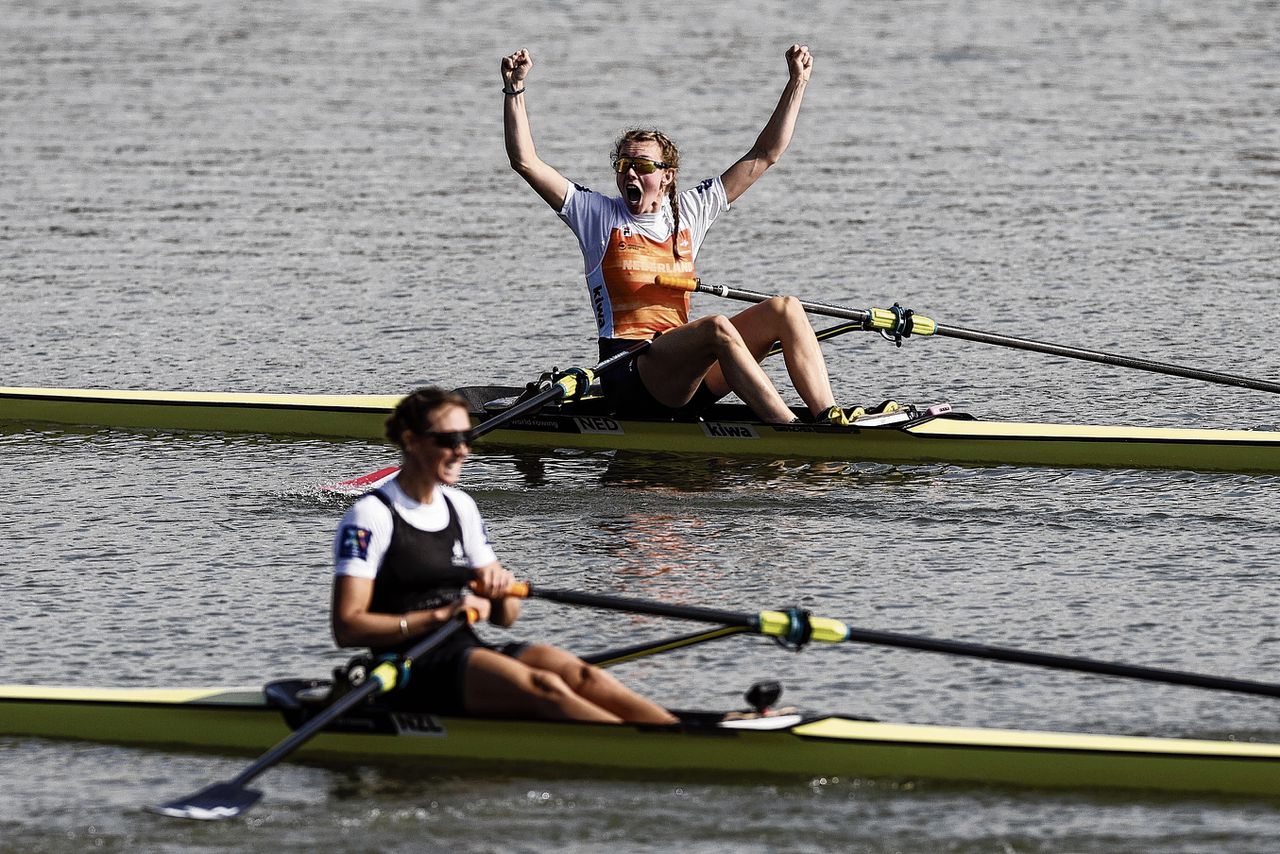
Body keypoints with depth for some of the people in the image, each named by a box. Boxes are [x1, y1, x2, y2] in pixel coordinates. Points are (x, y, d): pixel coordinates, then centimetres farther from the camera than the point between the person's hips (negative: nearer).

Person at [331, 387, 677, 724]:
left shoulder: (460, 506, 18)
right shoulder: (372, 515, -3)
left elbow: (503, 618, 21)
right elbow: (347, 628, -11)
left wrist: (501, 590, -3)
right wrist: (440, 615, -16)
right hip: (412, 668, -7)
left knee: (575, 673, -25)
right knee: (544, 688, -32)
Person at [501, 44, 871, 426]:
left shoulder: (689, 211, 16)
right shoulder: (599, 215, 6)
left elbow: (763, 157, 19)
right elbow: (525, 161, -1)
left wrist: (797, 83, 15)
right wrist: (514, 90, -8)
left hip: (690, 375, 5)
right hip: (629, 378, -5)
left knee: (784, 308, -13)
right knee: (716, 327, -33)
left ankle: (830, 419, -30)